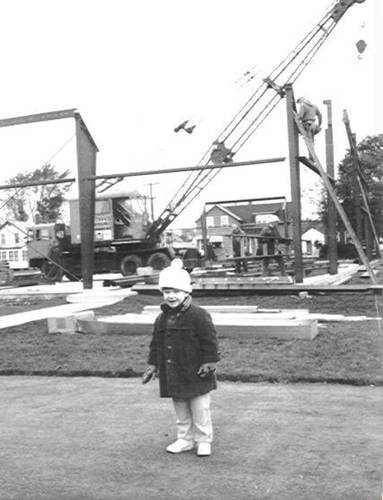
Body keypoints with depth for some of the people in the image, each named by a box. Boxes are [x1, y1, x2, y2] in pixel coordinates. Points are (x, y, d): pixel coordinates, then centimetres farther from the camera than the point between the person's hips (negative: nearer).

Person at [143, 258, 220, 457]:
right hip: (172, 374, 6)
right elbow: (156, 344, 13)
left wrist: (209, 362, -15)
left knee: (200, 409, 5)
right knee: (180, 410, 16)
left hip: (195, 373, -5)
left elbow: (209, 341, -12)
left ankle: (203, 440, 20)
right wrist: (153, 364, 10)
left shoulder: (198, 315, -13)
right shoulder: (162, 319, 6)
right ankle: (185, 439, 29)